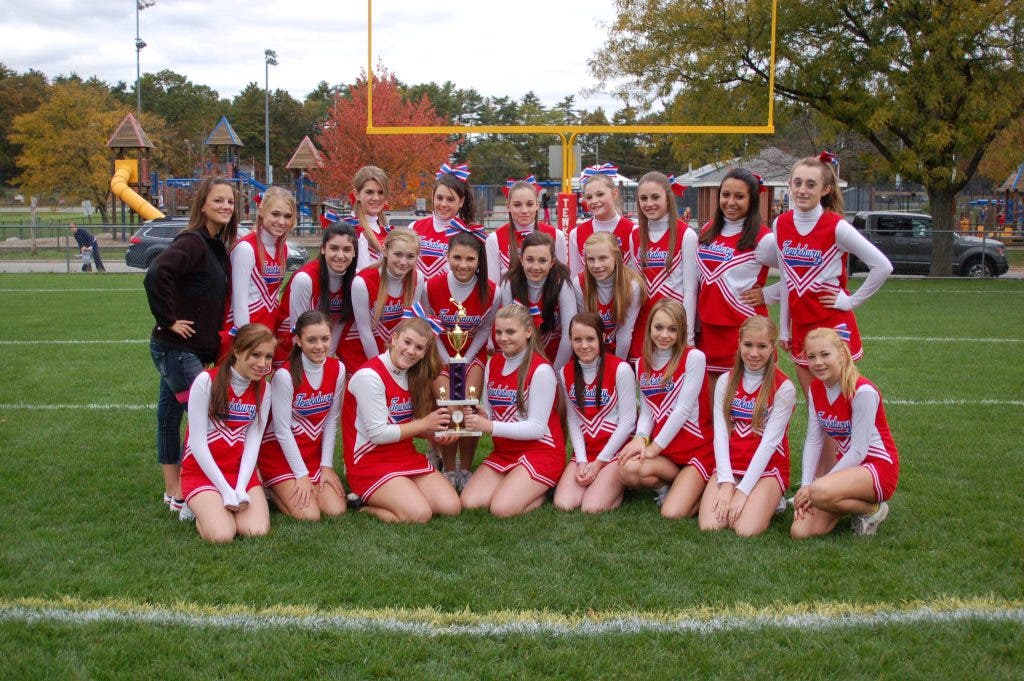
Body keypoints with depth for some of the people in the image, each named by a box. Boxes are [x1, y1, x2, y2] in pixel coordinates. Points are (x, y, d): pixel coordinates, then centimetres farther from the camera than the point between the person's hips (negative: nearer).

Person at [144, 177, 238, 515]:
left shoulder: (218, 246, 12)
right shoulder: (192, 242, -16)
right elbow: (156, 274, -31)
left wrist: (213, 345, 11)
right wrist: (169, 319, -22)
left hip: (197, 348, 9)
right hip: (177, 347, -9)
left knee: (170, 415, 15)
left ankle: (173, 490, 23)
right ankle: (182, 494, -1)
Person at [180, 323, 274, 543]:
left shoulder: (263, 389, 1)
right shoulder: (207, 381, -14)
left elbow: (253, 441, -3)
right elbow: (197, 442, -14)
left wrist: (241, 490, -16)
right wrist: (226, 490, -16)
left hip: (241, 470, 4)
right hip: (202, 471, -4)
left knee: (257, 531, -20)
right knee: (222, 535, -25)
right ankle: (202, 509, 9)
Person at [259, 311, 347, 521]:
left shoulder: (337, 369, -6)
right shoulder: (285, 375, -21)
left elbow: (331, 421, 0)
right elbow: (282, 430, -17)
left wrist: (326, 465, -4)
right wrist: (302, 475, -15)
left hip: (314, 452, 5)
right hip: (280, 452, -5)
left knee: (336, 510, -9)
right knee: (309, 515, -16)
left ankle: (292, 488, 18)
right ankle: (270, 488, 11)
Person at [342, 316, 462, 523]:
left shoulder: (412, 376, 9)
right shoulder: (369, 376, -17)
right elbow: (378, 434, -19)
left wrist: (433, 434, -6)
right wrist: (424, 424, -12)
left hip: (407, 457, 8)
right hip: (371, 463, -8)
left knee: (451, 507, -10)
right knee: (419, 514, -26)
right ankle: (364, 505, 0)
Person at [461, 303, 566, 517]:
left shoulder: (541, 370, -15)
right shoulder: (493, 364, 9)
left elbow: (537, 428, -18)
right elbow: (488, 414, 10)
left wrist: (490, 427, -28)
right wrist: (477, 416, -15)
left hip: (541, 452, -7)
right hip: (503, 452, 7)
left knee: (502, 508, -25)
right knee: (469, 502, -14)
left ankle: (542, 491, 4)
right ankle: (514, 484, 10)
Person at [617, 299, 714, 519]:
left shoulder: (693, 358, -9)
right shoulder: (642, 364, 9)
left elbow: (683, 409, -13)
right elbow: (647, 411, 7)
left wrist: (654, 447, -12)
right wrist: (641, 438, -14)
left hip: (696, 448, -5)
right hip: (660, 449, 5)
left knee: (672, 514, -22)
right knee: (627, 470, -27)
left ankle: (701, 489, 10)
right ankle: (683, 483, 1)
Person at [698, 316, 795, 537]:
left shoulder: (784, 388, -7)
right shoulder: (726, 382, 6)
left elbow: (769, 442, -13)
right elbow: (720, 434, -2)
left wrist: (743, 490, -19)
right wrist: (726, 483, -14)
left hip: (767, 467, -3)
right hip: (729, 465, 3)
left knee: (746, 530, -25)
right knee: (709, 525, -21)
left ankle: (770, 502, 7)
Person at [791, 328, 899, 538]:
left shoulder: (863, 391, -21)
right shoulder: (816, 389, 2)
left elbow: (859, 450, -21)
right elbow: (813, 441, 1)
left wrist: (813, 488, -20)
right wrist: (805, 486, -12)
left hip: (879, 467, -7)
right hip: (847, 465, 7)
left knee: (820, 493, -37)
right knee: (800, 531, -11)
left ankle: (873, 509, -6)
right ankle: (855, 502, 14)